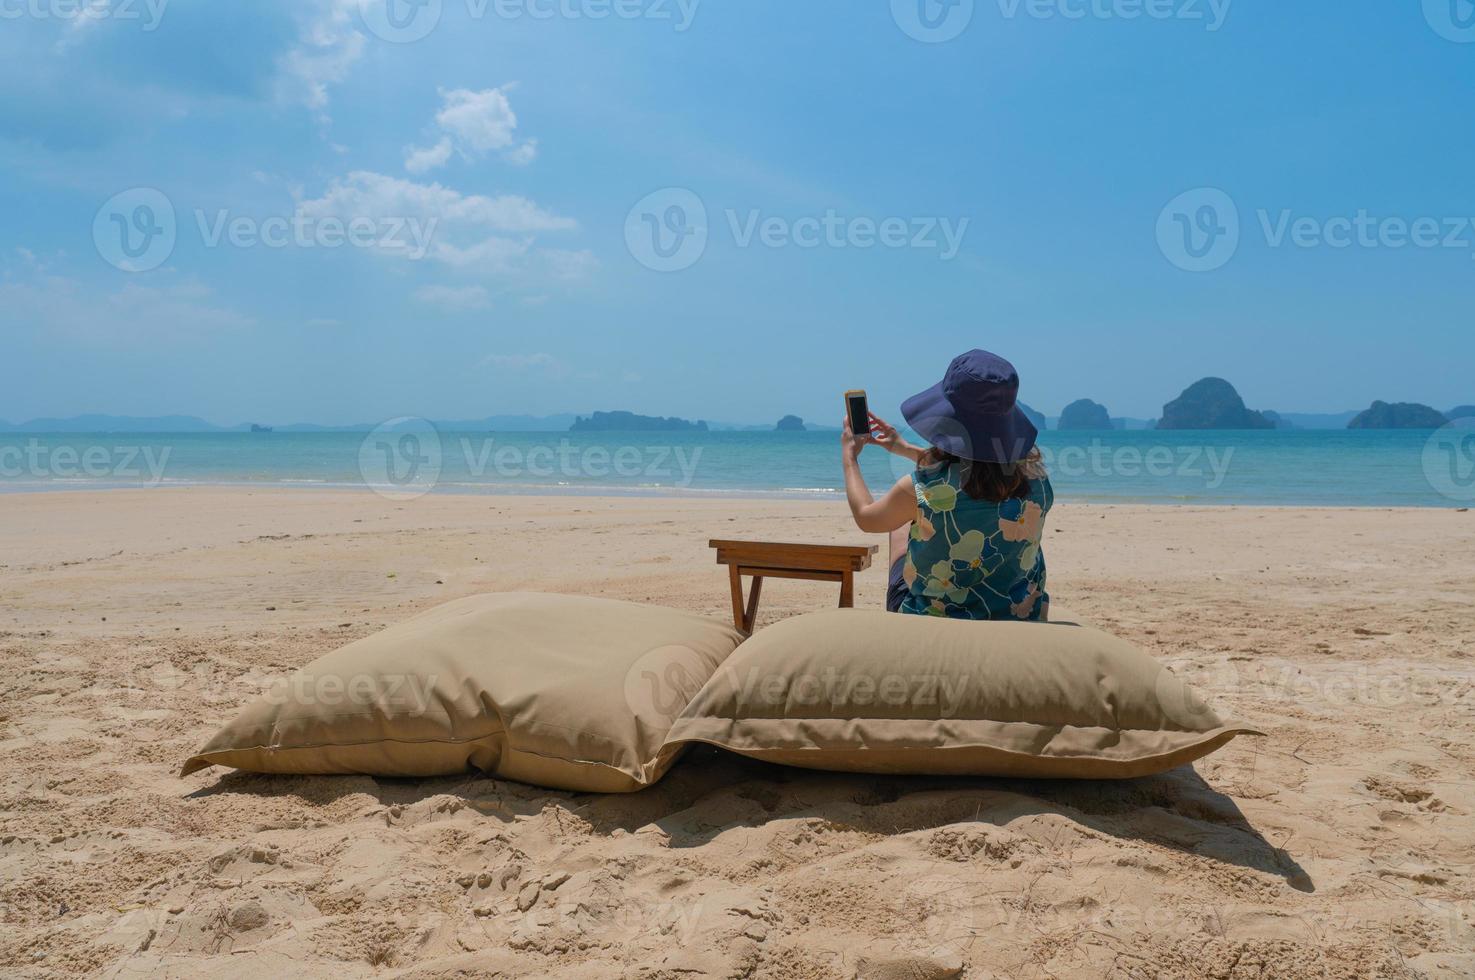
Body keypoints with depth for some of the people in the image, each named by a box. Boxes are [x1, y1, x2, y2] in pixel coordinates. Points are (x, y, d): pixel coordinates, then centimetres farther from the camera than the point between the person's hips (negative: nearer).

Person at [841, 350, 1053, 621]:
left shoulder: (920, 489, -28)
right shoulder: (1033, 470, -17)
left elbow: (866, 518, -4)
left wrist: (849, 456, 12)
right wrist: (904, 448, 19)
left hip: (930, 624, -3)